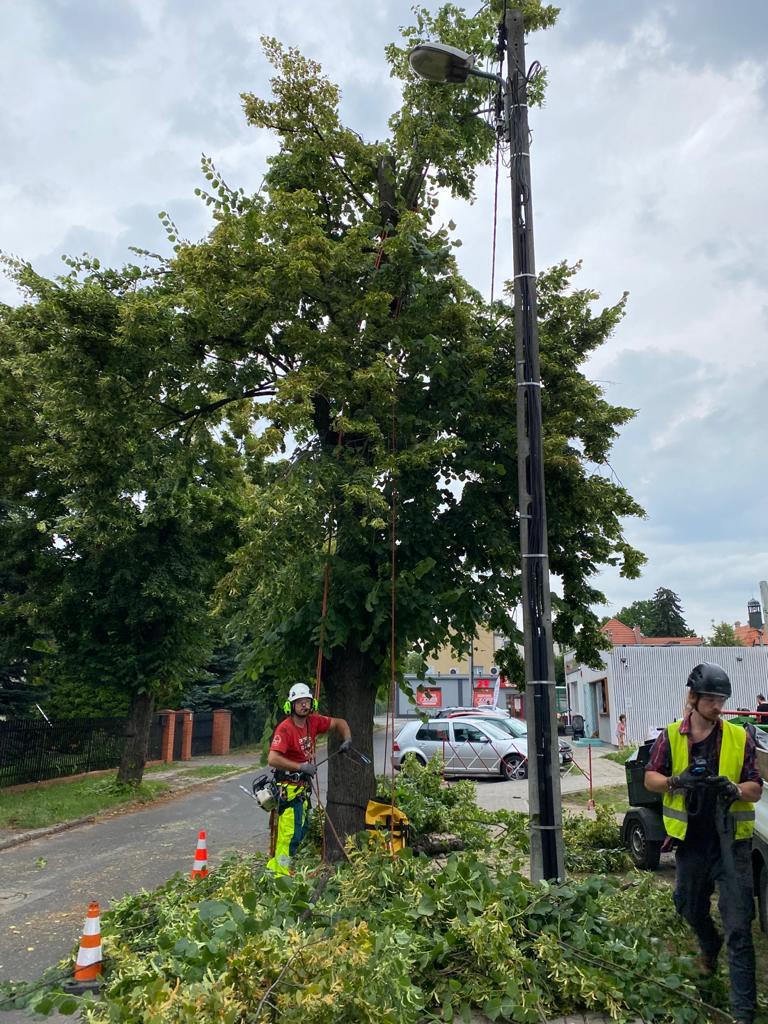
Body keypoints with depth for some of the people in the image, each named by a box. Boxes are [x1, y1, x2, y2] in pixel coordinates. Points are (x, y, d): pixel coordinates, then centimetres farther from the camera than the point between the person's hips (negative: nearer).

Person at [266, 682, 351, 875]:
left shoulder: (313, 721, 0)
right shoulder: (285, 728, -22)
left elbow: (338, 722, 15)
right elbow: (273, 760, -31)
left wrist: (347, 739, -3)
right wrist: (301, 767, -28)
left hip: (303, 785, 9)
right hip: (289, 786, -9)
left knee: (302, 828, 18)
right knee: (291, 832, -7)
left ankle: (275, 864, 32)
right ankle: (281, 872, 8)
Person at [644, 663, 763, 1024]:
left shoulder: (740, 737, -4)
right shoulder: (671, 736, -2)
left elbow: (756, 789, -1)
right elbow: (650, 779, 2)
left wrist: (735, 789, -23)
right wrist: (675, 781, -19)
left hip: (730, 843, -2)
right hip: (691, 841, 3)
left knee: (739, 928, -2)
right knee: (689, 907, 23)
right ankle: (710, 945, 54)